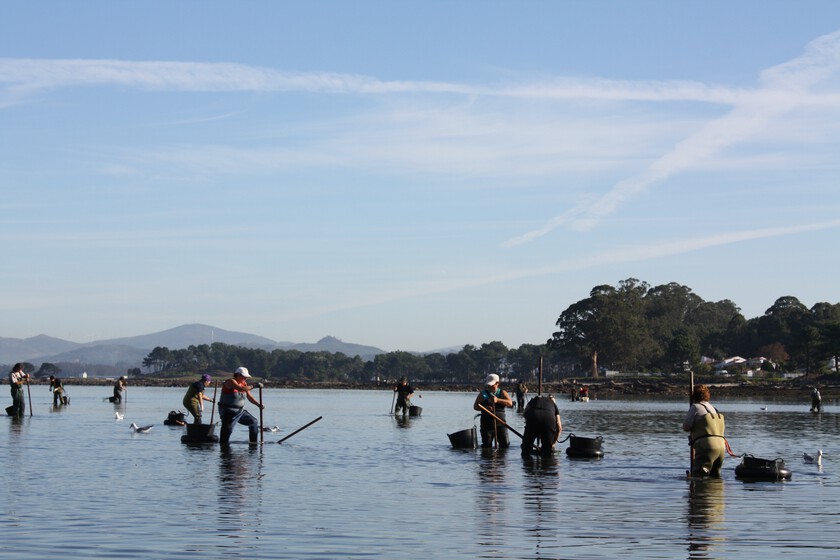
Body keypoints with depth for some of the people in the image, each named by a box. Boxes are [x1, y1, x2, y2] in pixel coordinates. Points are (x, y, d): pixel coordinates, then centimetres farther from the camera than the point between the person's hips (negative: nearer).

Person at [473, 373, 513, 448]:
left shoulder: (502, 393, 7)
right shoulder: (483, 394, 7)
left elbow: (510, 403, -8)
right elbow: (475, 406, 3)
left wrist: (497, 400, -23)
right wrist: (485, 408, -17)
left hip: (500, 422, 0)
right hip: (487, 423, 0)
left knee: (505, 444, -4)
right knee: (486, 445, -2)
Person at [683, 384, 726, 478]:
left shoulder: (695, 407, 2)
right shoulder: (713, 409, 25)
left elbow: (686, 427, 1)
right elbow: (723, 428, 28)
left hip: (707, 446, -8)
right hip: (721, 446, 8)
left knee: (698, 474, -14)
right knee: (715, 475, 17)